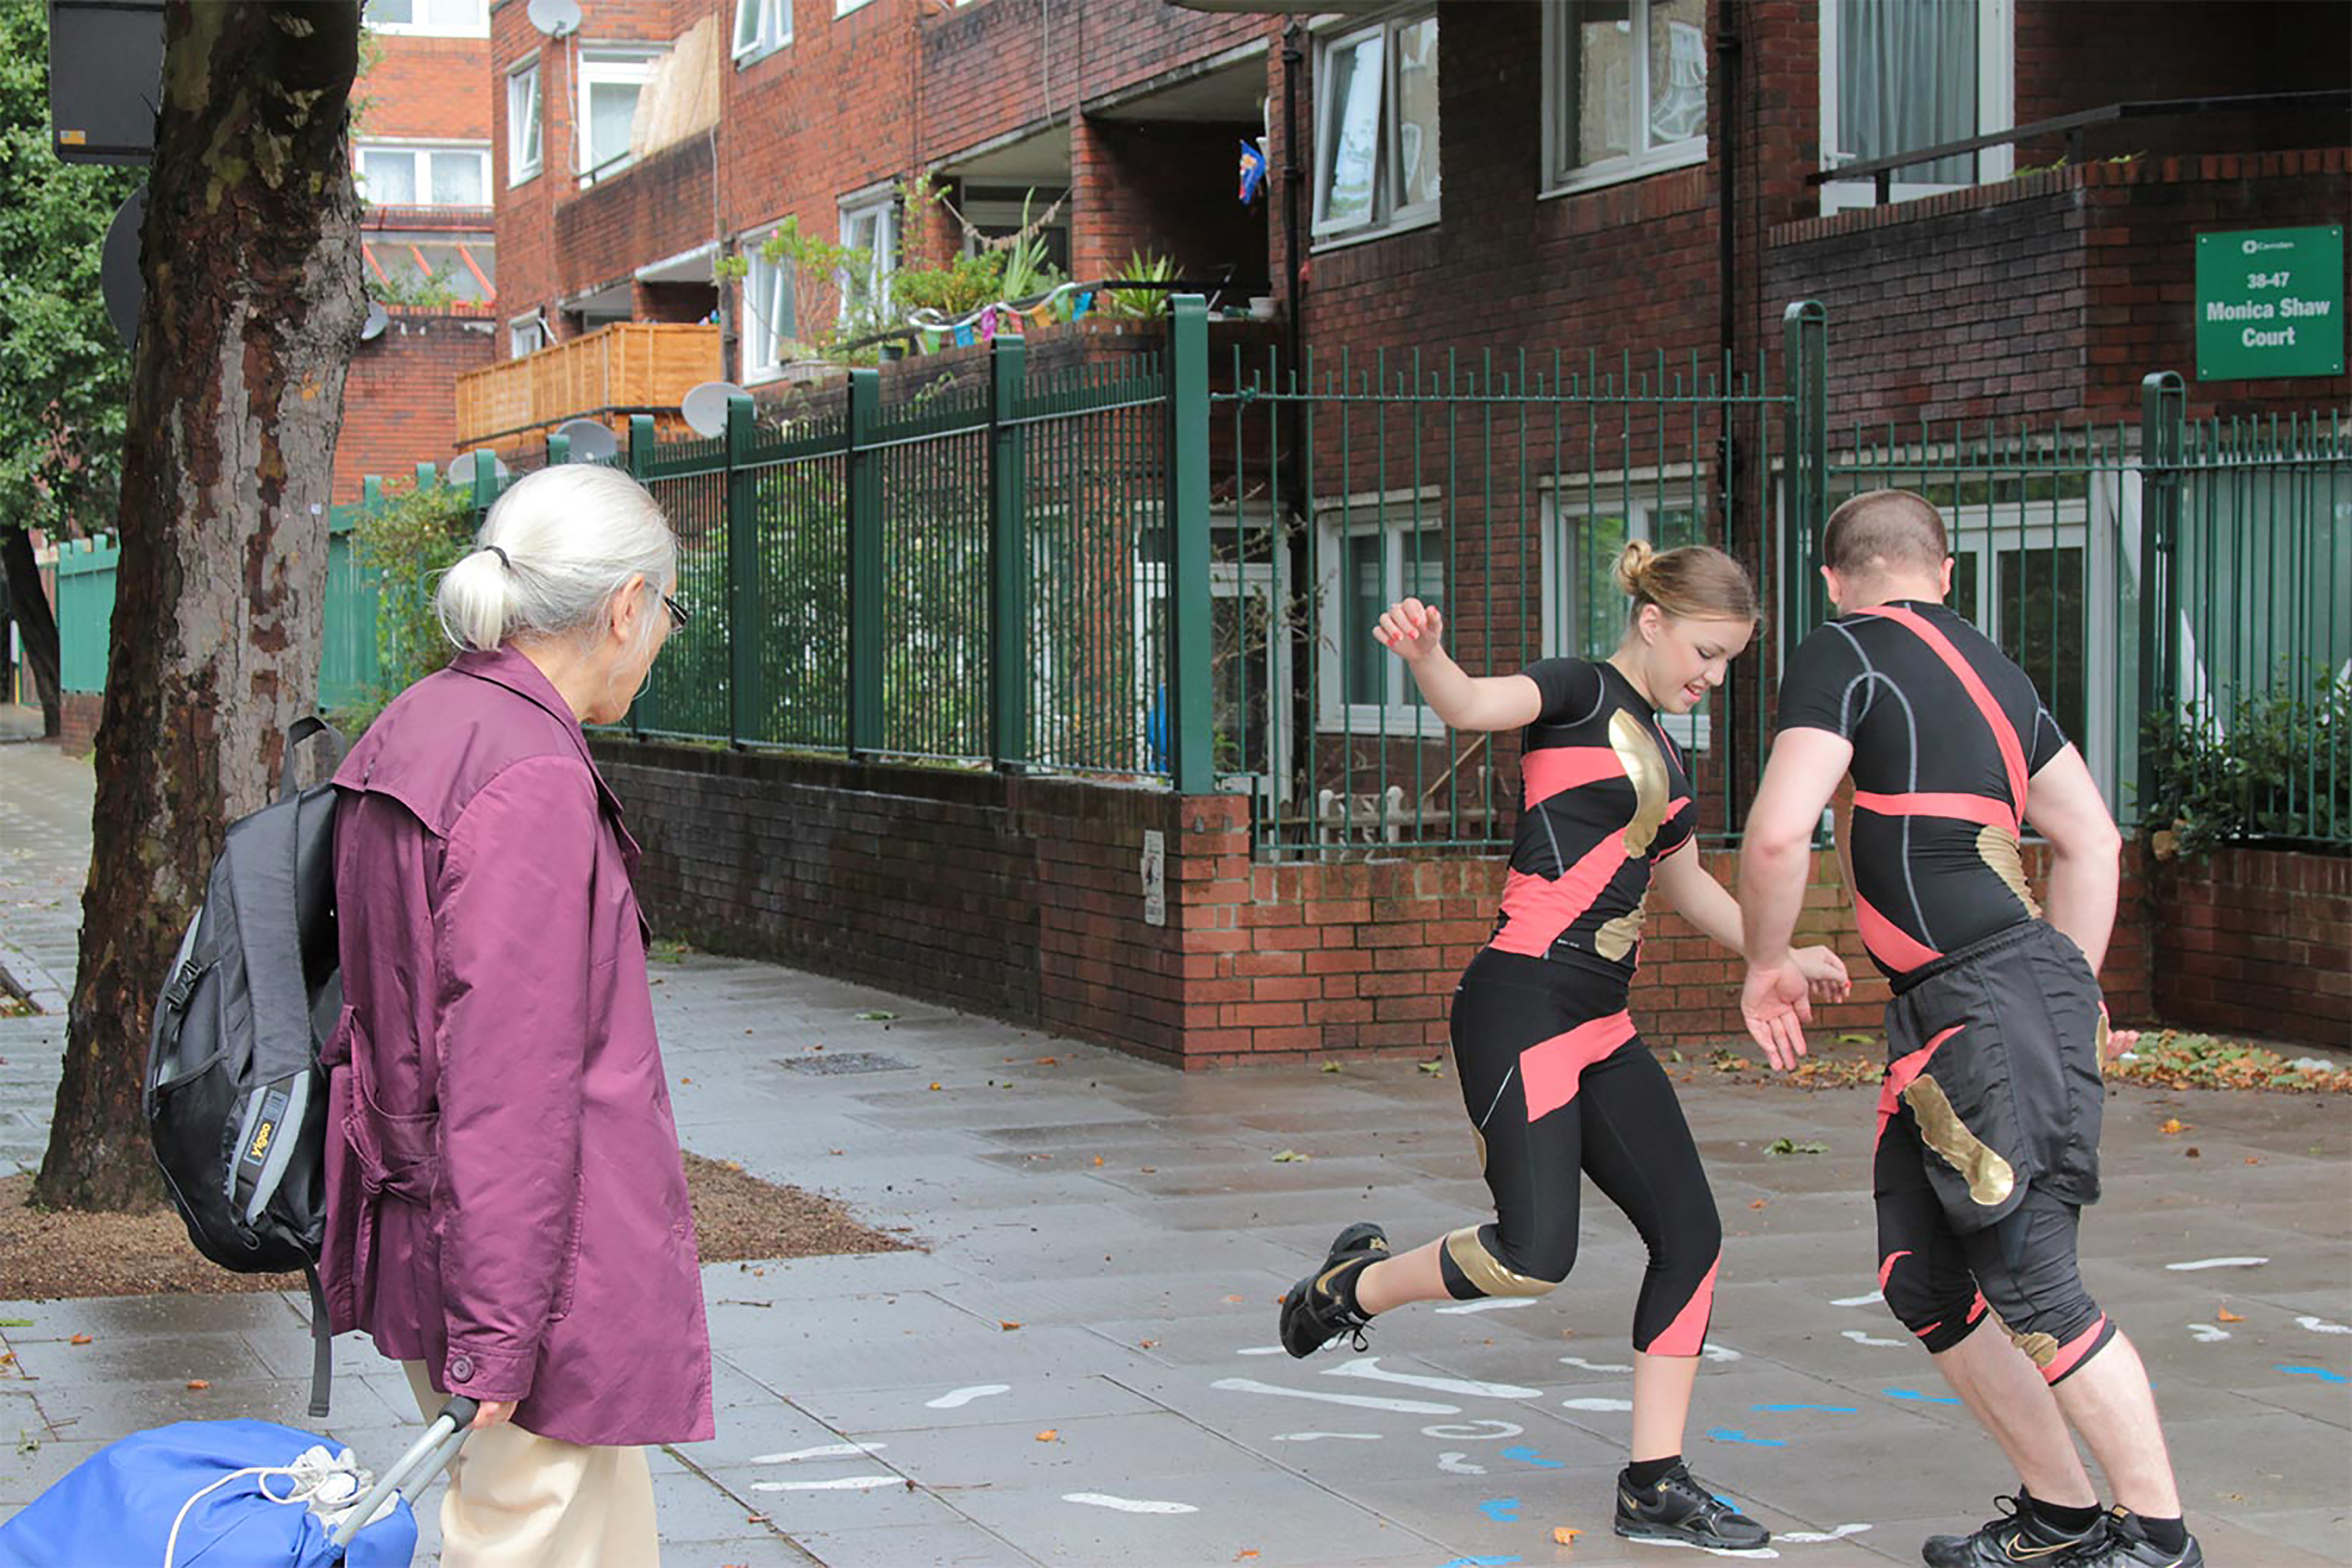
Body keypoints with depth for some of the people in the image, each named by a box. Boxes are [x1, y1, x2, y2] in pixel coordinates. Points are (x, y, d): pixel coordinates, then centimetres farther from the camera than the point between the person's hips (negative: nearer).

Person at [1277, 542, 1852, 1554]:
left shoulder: (1661, 752, 21)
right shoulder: (1579, 693, -5)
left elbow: (1685, 884, 36)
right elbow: (1474, 706, -27)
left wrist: (1783, 956, 27)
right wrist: (1425, 653, -49)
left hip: (1599, 1025, 9)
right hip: (1519, 1008, -9)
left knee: (1690, 1234, 2)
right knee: (1536, 1255, -15)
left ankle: (1653, 1487, 9)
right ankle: (1355, 1284, 13)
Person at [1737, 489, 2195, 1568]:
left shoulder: (1841, 656, -6)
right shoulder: (1990, 667, 20)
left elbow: (1779, 834, -17)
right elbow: (2092, 841, 23)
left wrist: (1766, 964, 0)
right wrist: (2069, 996, 27)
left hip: (1991, 998, -9)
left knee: (2031, 1288, -7)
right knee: (1921, 1282, 12)